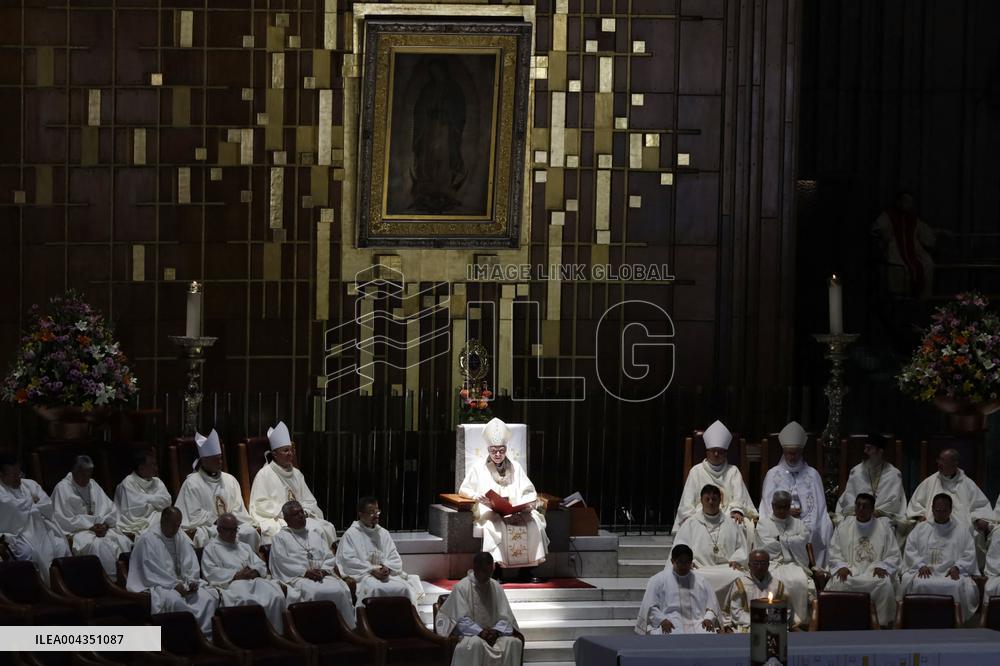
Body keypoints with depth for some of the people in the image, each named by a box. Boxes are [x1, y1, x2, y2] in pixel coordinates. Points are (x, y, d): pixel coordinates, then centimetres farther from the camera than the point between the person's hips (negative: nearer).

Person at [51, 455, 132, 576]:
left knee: (123, 542, -24)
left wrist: (105, 524, -9)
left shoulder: (92, 485, 16)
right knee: (97, 545, -37)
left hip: (100, 527, 6)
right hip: (76, 530, -6)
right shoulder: (62, 488, -2)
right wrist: (90, 527, -15)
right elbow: (63, 520, -10)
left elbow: (110, 509, 13)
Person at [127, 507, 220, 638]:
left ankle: (206, 634, -19)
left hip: (181, 583, 6)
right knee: (174, 599, -38)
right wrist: (174, 585, -20)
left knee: (210, 596, -18)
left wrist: (192, 581, -10)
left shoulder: (181, 537, 11)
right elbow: (151, 572, -15)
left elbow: (191, 563, 10)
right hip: (156, 585, -6)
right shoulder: (147, 539, -10)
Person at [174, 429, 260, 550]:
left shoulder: (230, 480, 17)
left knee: (250, 532, -25)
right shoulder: (192, 483, 0)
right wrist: (217, 521, -11)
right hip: (204, 527, -4)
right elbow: (194, 516, -4)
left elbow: (238, 510, 13)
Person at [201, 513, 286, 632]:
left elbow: (261, 565, 24)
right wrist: (236, 575, -11)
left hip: (254, 580, 5)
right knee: (245, 600, -41)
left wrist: (254, 571, -1)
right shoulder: (211, 549, 15)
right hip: (230, 584, -5)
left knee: (276, 597, -27)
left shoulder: (244, 547, 33)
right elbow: (211, 573, -1)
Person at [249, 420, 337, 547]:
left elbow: (309, 501, 20)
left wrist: (304, 511, -3)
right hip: (274, 521, -6)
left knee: (327, 528, -17)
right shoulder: (264, 474, -1)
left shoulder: (296, 474, 19)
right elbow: (260, 505, -7)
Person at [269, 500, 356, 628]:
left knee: (340, 590, -28)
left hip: (323, 574, 4)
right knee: (314, 592, -38)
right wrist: (306, 572, -13)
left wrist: (323, 571, -5)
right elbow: (284, 564, -1)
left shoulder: (316, 535, 27)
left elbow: (329, 558, 18)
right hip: (297, 577, -4)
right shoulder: (280, 538, 13)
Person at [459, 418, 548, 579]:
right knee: (495, 525, -38)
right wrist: (476, 496, -12)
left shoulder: (515, 467, 19)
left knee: (533, 522, -28)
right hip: (489, 511, -2)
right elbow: (463, 489, 10)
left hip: (515, 510, 2)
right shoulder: (479, 467, 12)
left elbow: (528, 492, 16)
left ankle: (527, 569, -25)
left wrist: (528, 503, -7)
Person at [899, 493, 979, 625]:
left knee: (956, 586, -36)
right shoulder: (920, 529, 20)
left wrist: (957, 567, -10)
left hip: (951, 573, -1)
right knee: (917, 584, -34)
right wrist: (920, 565, -7)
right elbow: (910, 551, 12)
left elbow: (969, 555, 9)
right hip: (925, 573, 1)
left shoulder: (962, 530, 17)